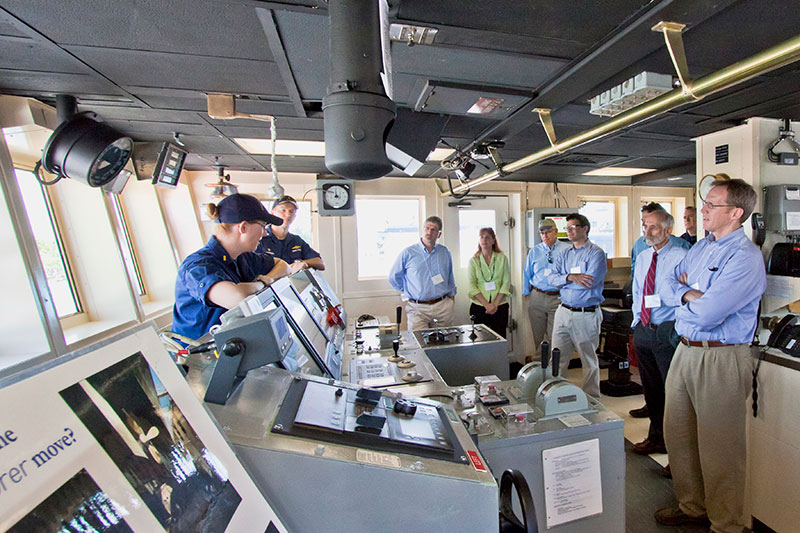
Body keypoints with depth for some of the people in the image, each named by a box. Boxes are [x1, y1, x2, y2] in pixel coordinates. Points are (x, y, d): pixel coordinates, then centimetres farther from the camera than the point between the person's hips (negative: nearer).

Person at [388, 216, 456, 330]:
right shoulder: (408, 253, -2)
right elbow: (393, 278, 8)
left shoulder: (445, 253, 9)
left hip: (443, 307, 3)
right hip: (418, 309, -3)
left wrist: (451, 295, 17)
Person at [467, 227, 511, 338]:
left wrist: (495, 304, -9)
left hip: (500, 307, 1)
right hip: (479, 307, 0)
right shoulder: (473, 260, 5)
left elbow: (506, 283, 1)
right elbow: (472, 286, -2)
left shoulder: (502, 258, 6)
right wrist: (486, 304, -13)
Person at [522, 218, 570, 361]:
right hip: (537, 297, 3)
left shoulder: (567, 250, 3)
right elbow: (527, 273, 15)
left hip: (557, 298, -2)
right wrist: (526, 293, 12)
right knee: (538, 334, 11)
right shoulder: (534, 251, 11)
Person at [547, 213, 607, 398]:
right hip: (563, 312, 5)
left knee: (589, 361, 10)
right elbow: (551, 278, -1)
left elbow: (590, 281, -20)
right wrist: (570, 277, -20)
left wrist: (563, 281, -8)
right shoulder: (563, 255, 12)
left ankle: (591, 398, 25)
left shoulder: (596, 253, -6)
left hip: (587, 314, -5)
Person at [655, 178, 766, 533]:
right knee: (678, 436, 18)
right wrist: (690, 294, -8)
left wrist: (684, 292, -4)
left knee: (719, 450, 6)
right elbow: (668, 287, 12)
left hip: (721, 360, -8)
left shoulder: (745, 257, -15)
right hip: (685, 352, 8)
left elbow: (706, 314, -23)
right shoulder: (701, 247, 12)